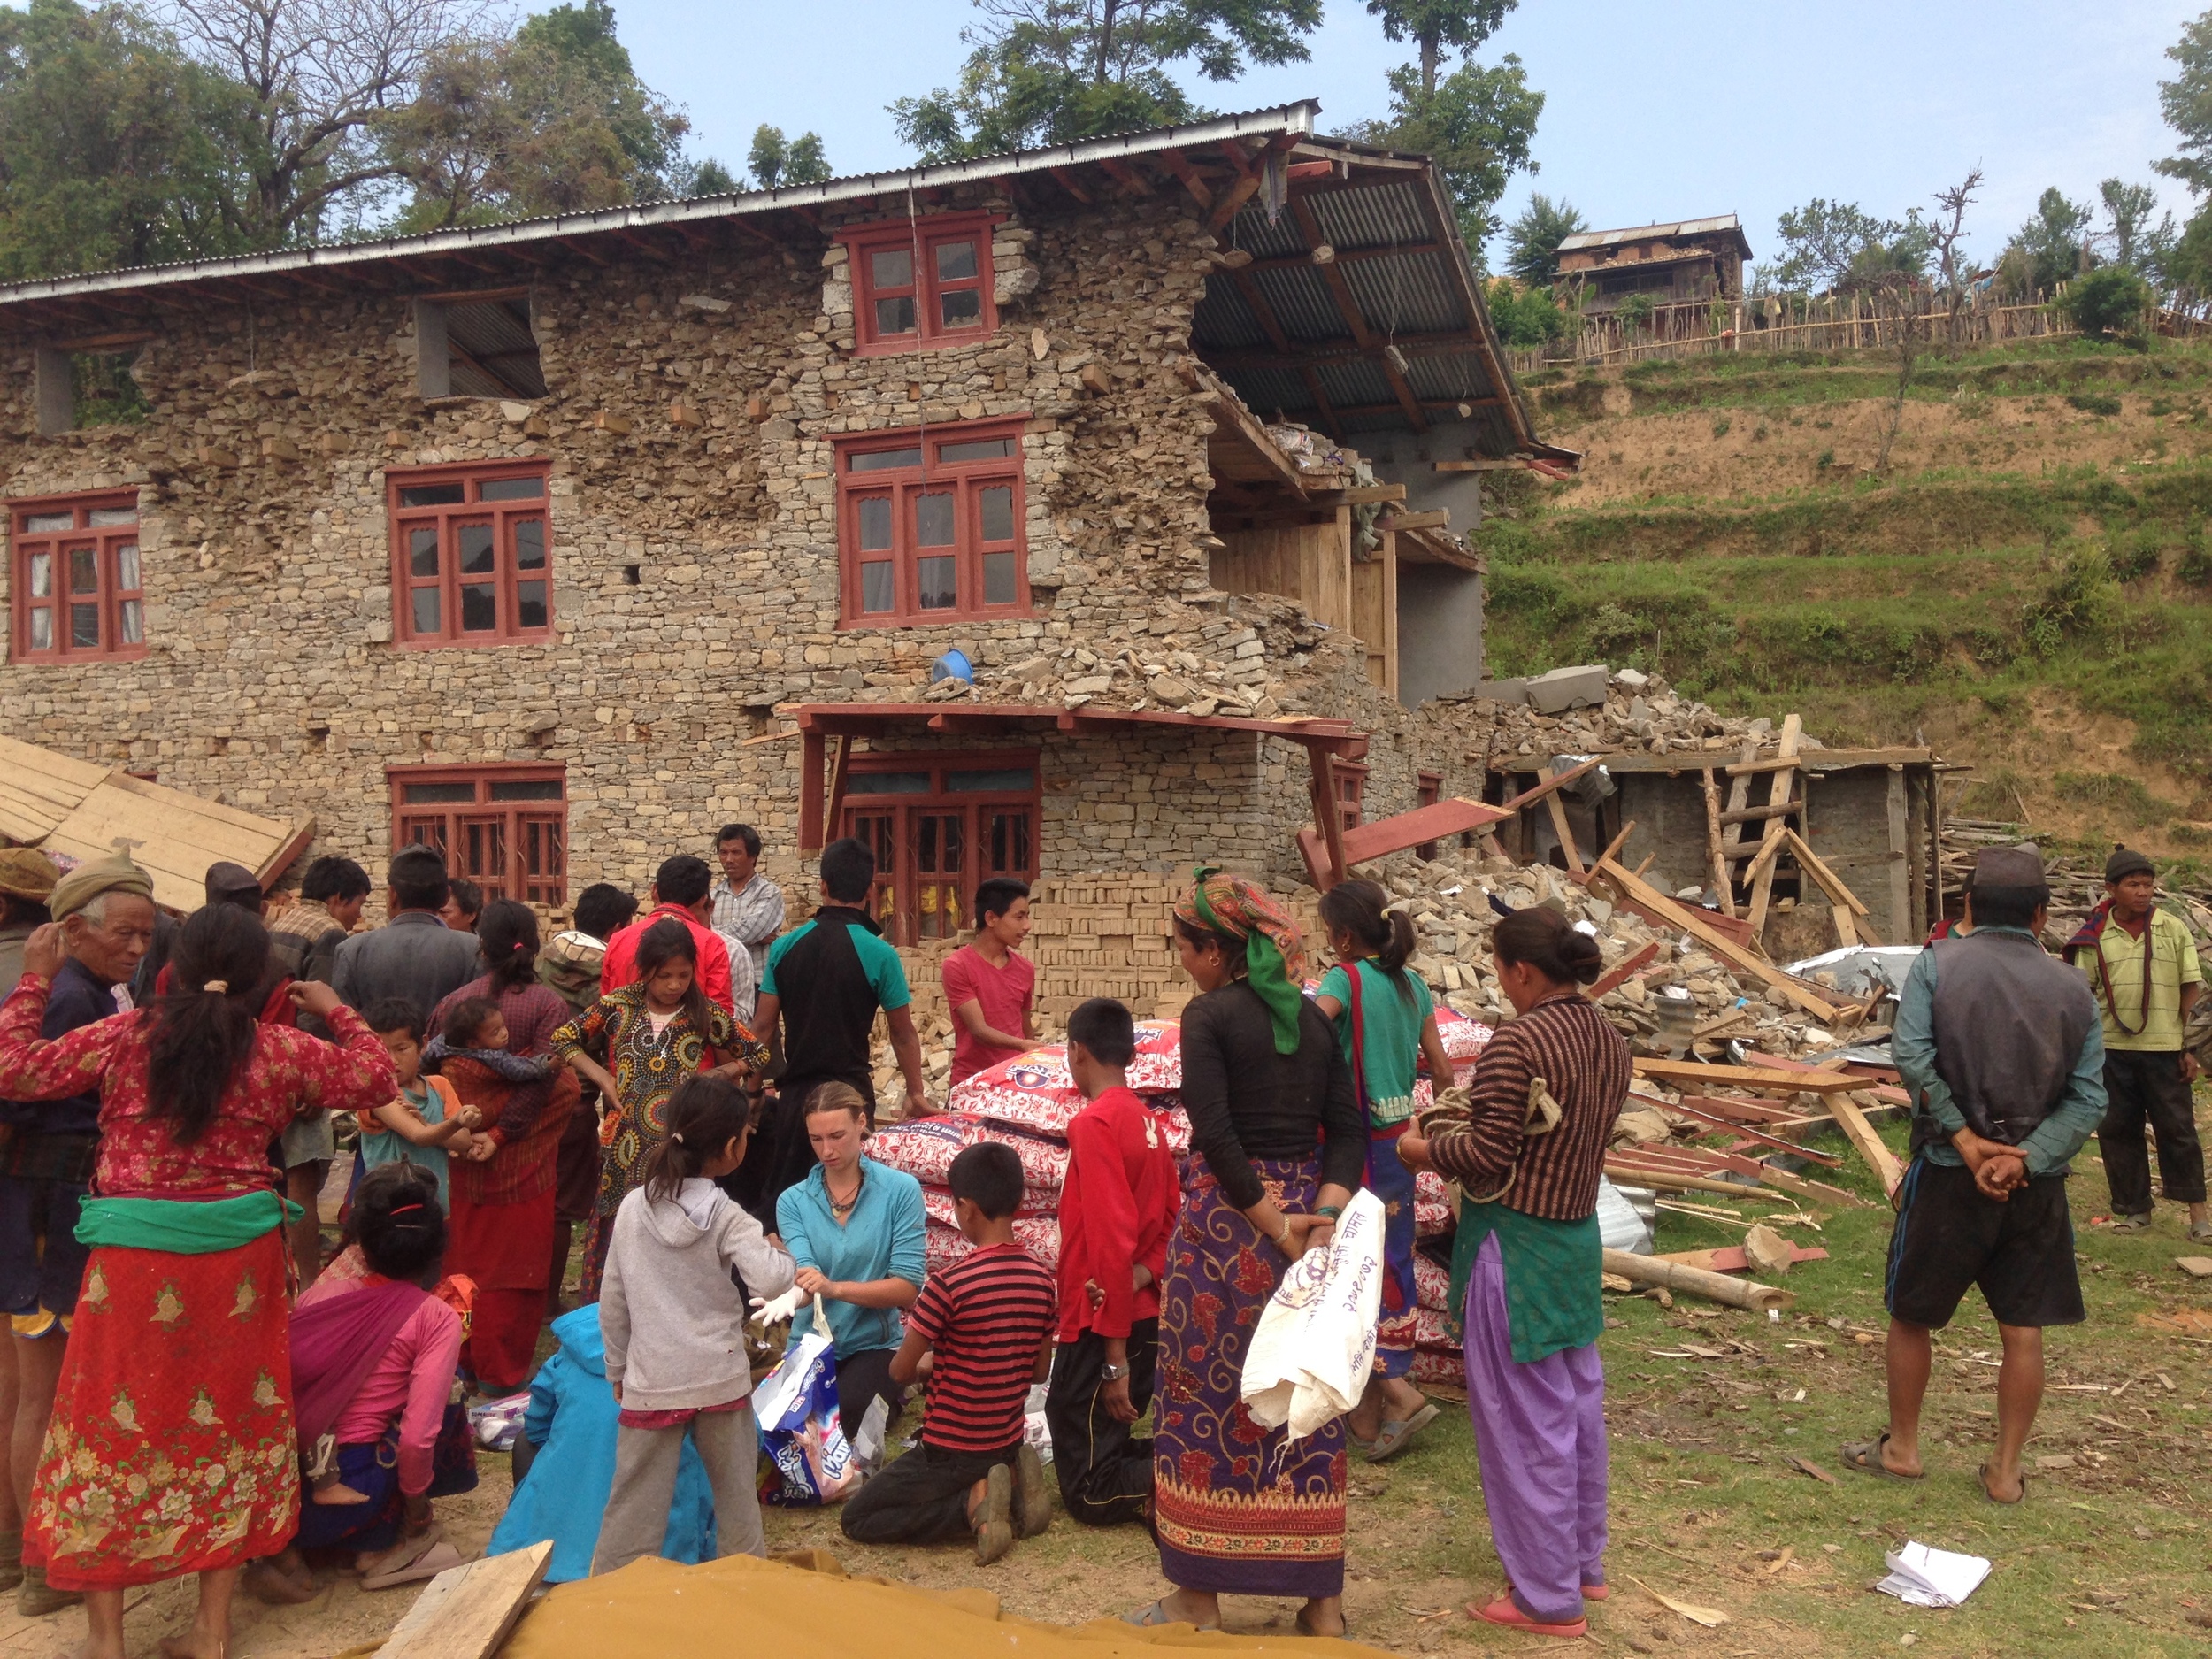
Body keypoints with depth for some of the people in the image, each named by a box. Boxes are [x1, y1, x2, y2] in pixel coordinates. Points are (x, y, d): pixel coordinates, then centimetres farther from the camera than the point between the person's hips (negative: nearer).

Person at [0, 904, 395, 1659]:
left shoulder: (124, 1037, -5)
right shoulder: (281, 1050, -2)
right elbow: (376, 1081, 8)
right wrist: (337, 1012, 19)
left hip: (135, 1258, -1)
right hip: (237, 1257, 1)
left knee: (115, 1425, 13)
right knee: (228, 1421, 13)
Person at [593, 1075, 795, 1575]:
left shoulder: (633, 1208, -1)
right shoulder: (725, 1216, -11)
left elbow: (612, 1302, 4)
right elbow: (771, 1281, -24)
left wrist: (617, 1369, 15)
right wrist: (780, 1256, -2)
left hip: (650, 1383, 2)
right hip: (720, 1380, -2)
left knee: (638, 1497, 8)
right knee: (736, 1490, 14)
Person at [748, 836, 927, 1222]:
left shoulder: (785, 947, -1)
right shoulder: (879, 954, -10)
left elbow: (762, 1025, 2)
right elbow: (903, 1034, -3)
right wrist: (916, 1093, 9)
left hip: (795, 1090, 3)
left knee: (780, 1194, 13)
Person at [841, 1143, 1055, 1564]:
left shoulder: (949, 1284, -23)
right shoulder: (1041, 1280, -4)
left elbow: (900, 1371, -13)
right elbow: (1038, 1372, 7)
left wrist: (929, 1363, 9)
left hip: (952, 1451, -7)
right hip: (1010, 1445, 7)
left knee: (856, 1519, 8)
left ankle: (973, 1504, -9)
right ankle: (1011, 1491, 5)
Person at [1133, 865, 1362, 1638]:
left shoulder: (1209, 1013, -10)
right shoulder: (1314, 1016, 8)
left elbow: (1215, 1133, -19)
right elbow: (1348, 1128, 2)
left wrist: (1270, 1221, -13)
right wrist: (1324, 1217, -6)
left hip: (1224, 1221, -6)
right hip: (1305, 1213, 6)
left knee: (1206, 1401, 7)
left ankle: (1199, 1595, 16)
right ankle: (1322, 1599, 20)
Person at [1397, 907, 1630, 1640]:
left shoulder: (1515, 1042, -21)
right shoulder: (1609, 1039, 3)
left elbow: (1487, 1155, -20)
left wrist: (1426, 1149, -1)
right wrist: (1463, 1133, 15)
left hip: (1514, 1241, -8)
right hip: (1578, 1234, 8)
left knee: (1524, 1417, 4)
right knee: (1577, 1402, 19)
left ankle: (1546, 1597, 15)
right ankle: (1584, 1563, 35)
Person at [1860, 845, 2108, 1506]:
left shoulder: (1936, 966, -7)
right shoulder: (2074, 989, 1)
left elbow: (1910, 1054, -20)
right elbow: (2089, 1098, -7)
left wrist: (1964, 1138, -15)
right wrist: (2024, 1157, -14)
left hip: (1948, 1175, -2)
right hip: (2036, 1184, 2)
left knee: (1911, 1315, 14)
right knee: (2024, 1330, 12)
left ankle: (1900, 1447, 27)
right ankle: (2006, 1471, 20)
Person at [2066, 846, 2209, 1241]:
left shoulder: (2174, 929, 1)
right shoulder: (2095, 936, 2)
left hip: (2164, 1047, -1)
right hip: (2111, 1048, 1)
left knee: (2177, 1127, 3)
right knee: (2116, 1129, 6)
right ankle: (2133, 1207, 18)